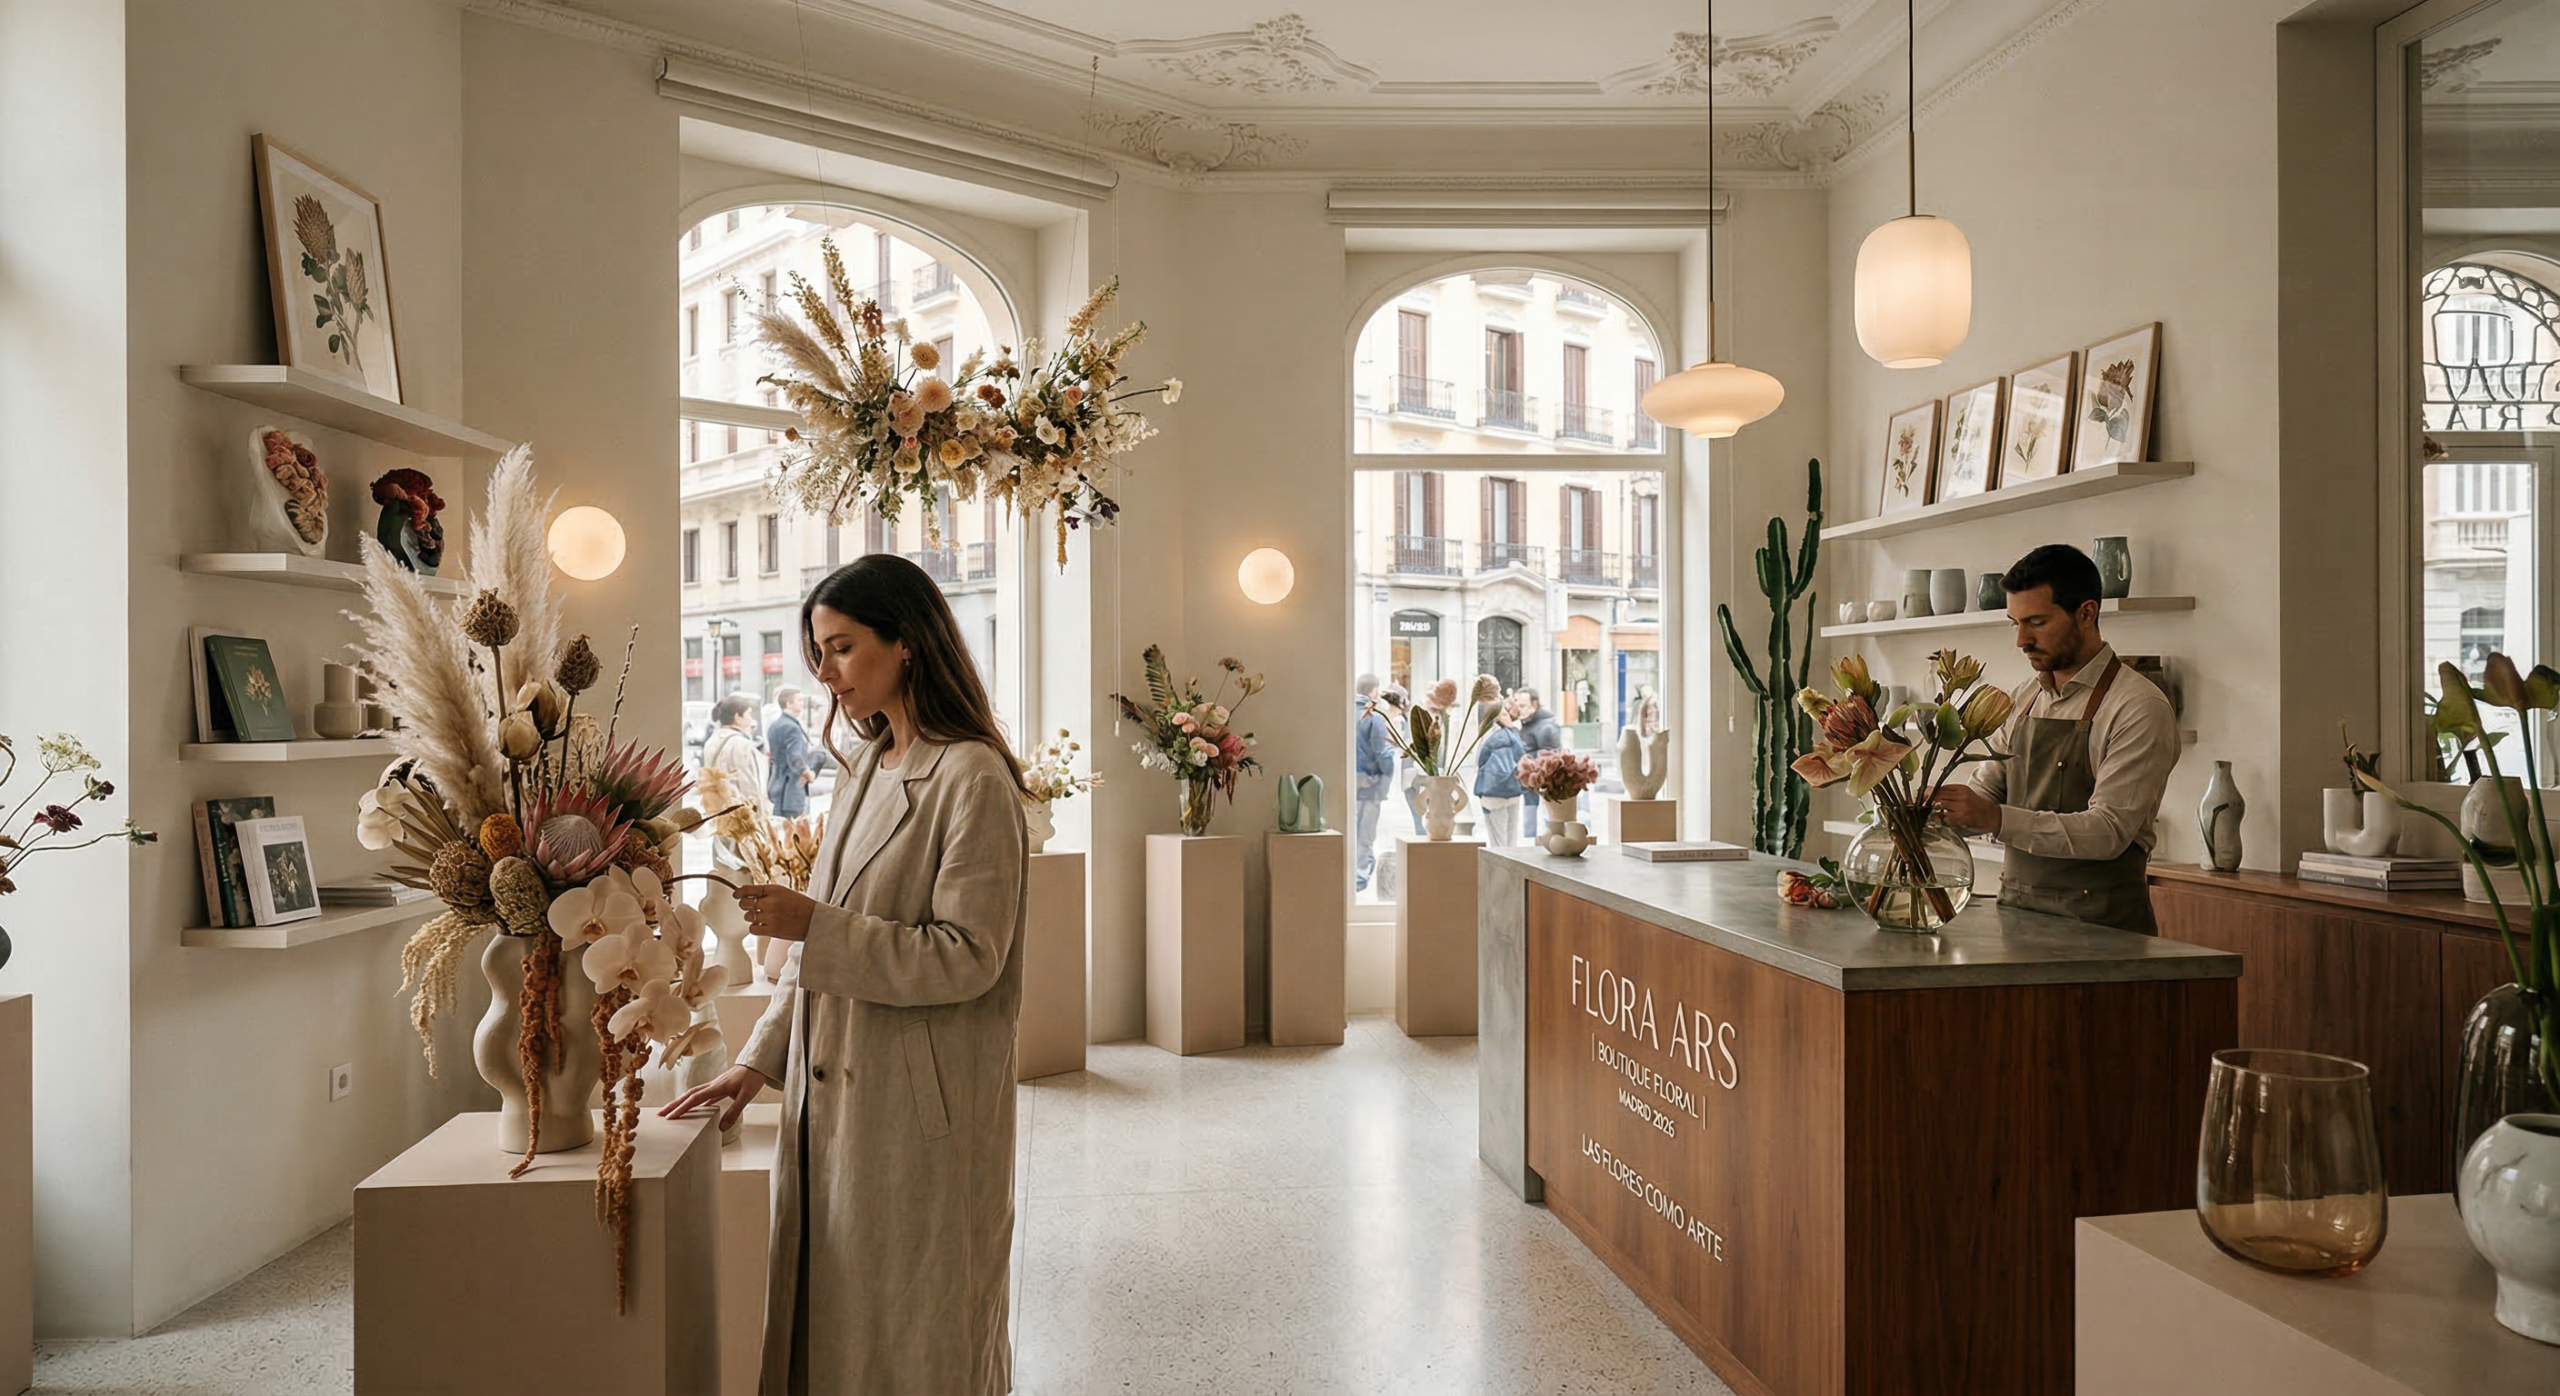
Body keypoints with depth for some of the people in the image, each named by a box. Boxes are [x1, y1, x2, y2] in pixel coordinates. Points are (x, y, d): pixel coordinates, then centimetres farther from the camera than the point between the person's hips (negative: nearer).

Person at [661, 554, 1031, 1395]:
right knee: (827, 1324, 17)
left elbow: (966, 957, -19)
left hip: (919, 1113, -8)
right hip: (833, 1096, 8)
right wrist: (760, 1060, 11)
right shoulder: (867, 766, 11)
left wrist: (813, 924, -22)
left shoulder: (971, 778, -15)